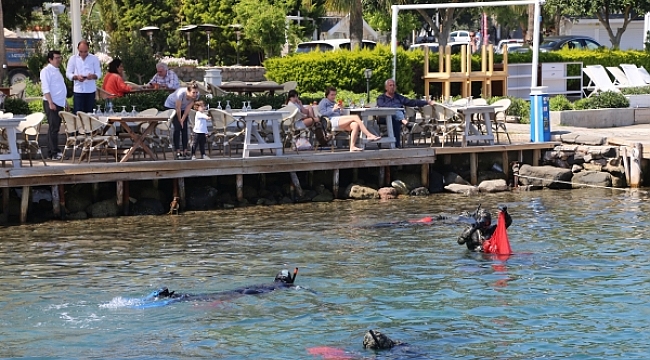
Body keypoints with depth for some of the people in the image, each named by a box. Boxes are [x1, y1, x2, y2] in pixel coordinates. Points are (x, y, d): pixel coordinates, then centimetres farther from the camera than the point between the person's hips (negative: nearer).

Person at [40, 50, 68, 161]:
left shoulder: (57, 71, 20)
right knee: (53, 128, -10)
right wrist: (50, 103, -23)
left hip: (59, 104, 9)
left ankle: (53, 151, 13)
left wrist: (65, 103, 23)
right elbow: (45, 88, -16)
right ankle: (53, 153, -11)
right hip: (51, 103, -9)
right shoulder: (46, 71, -8)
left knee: (55, 128, 10)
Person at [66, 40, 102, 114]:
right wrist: (76, 77, -16)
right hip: (78, 90, 0)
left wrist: (93, 76, -20)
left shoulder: (94, 59, 6)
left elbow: (99, 73, 4)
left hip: (90, 90, 0)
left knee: (89, 113, 1)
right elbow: (68, 73, 5)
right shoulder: (73, 59, 7)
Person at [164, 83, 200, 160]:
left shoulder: (196, 95, -25)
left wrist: (182, 120, -15)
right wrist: (180, 121, -17)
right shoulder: (181, 93, -40)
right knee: (177, 127, -15)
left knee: (184, 128, -5)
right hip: (171, 105, -5)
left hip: (183, 107, 5)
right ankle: (178, 152, -14)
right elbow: (178, 109, -28)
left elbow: (188, 108, -16)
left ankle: (185, 151, -4)